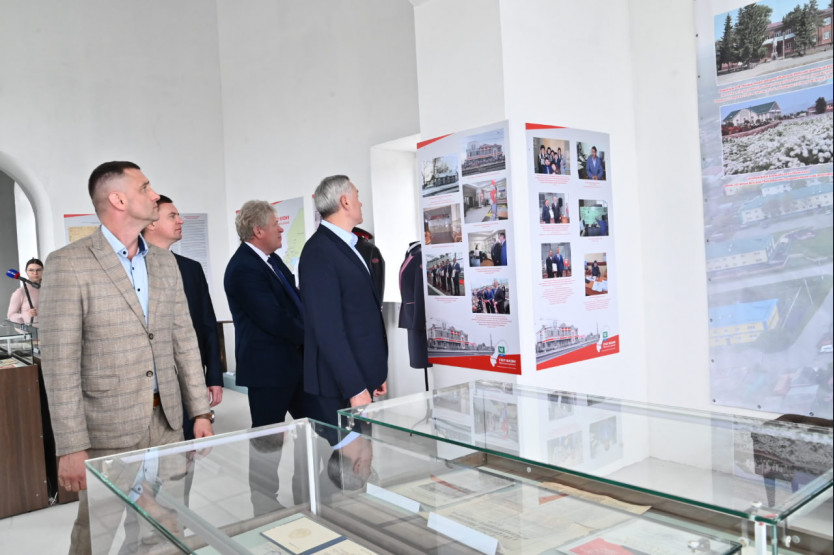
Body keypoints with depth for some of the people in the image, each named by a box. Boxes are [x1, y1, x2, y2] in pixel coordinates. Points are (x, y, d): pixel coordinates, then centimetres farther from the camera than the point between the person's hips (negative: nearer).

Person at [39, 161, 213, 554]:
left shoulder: (165, 261, 8)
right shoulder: (69, 264, -11)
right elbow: (59, 362, -13)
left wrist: (200, 410, 7)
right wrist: (71, 447, -15)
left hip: (167, 422, 5)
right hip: (107, 430, -5)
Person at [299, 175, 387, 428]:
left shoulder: (347, 246, 13)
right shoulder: (319, 251, -16)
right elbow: (328, 329, -21)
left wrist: (376, 373, 16)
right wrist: (355, 388, -22)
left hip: (360, 377, 9)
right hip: (338, 385, -9)